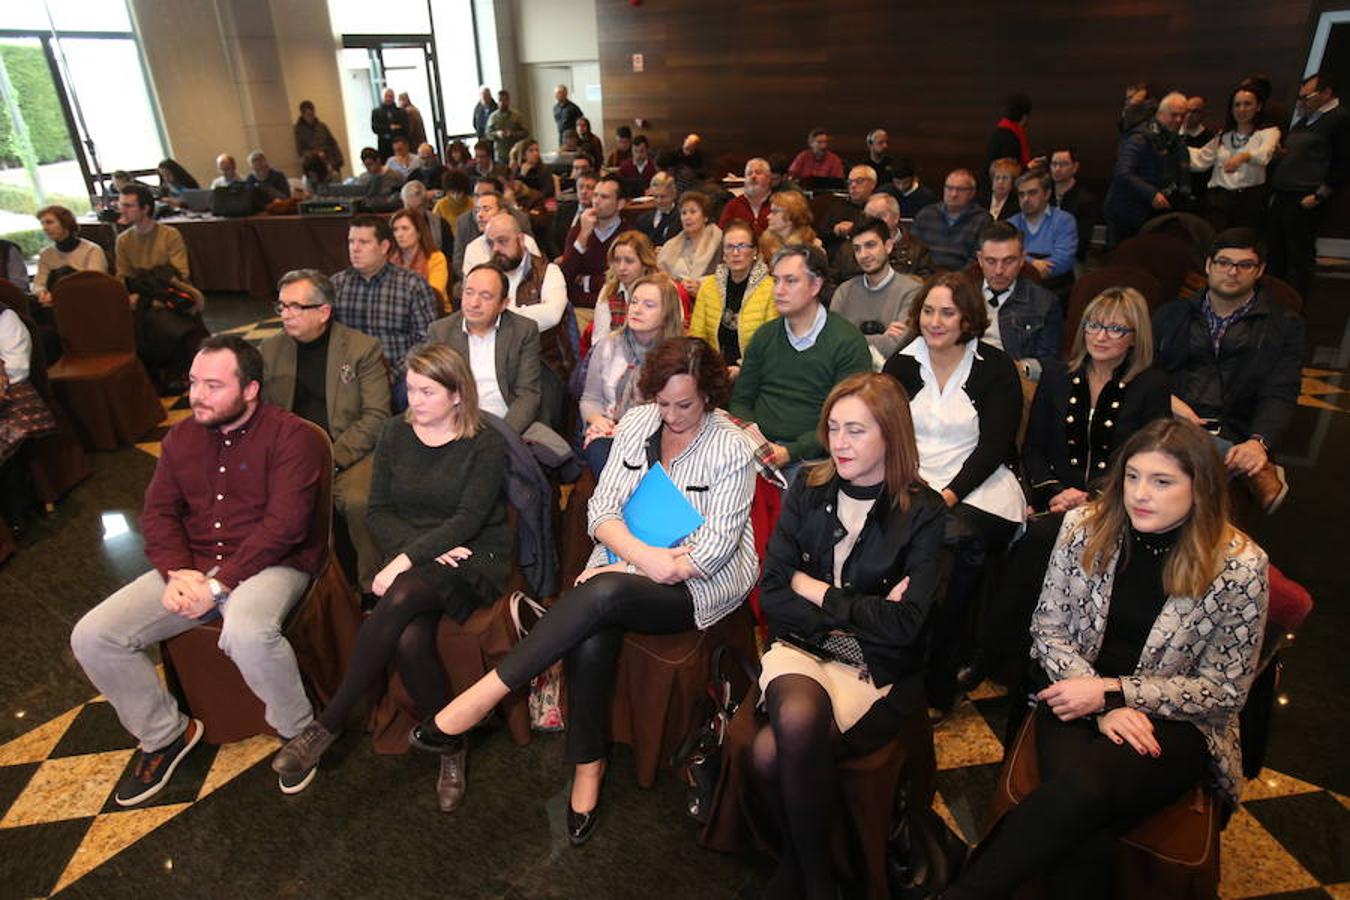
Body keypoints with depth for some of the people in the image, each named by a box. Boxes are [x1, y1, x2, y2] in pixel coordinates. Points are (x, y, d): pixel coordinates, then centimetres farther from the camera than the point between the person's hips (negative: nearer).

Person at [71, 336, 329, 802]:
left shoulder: (291, 436, -11)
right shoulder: (181, 437, 11)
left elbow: (284, 524, -19)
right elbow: (158, 511, 9)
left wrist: (219, 583, -20)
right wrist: (177, 572, -9)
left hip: (270, 564, -7)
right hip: (191, 567, 7)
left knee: (247, 635, -37)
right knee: (91, 636, -6)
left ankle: (299, 731, -8)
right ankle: (165, 733, 16)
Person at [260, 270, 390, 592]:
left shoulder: (363, 348, 0)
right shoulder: (270, 350, 14)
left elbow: (376, 417, -6)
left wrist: (332, 459, -16)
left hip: (347, 453, -3)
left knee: (358, 501, -33)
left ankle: (374, 590, -12)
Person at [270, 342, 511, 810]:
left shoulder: (485, 443, -4)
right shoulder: (396, 432, 9)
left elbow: (468, 519, -13)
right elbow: (378, 512, 6)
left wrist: (407, 560, -23)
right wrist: (424, 548, -11)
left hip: (474, 560, -3)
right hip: (411, 557, 4)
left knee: (403, 597, -35)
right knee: (409, 639, -30)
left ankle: (329, 723, -18)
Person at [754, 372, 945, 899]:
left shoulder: (923, 513, -4)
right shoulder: (806, 493, 4)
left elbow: (904, 624, -13)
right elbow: (771, 594, -1)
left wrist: (816, 591, -7)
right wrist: (860, 612, -11)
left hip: (879, 669, -2)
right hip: (800, 647, 3)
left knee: (770, 753, -27)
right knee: (798, 718, -32)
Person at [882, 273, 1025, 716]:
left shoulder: (995, 367, 4)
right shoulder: (902, 363, 13)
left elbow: (993, 446, -5)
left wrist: (950, 494, -19)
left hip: (980, 491, -2)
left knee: (956, 537, -35)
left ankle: (937, 687, -18)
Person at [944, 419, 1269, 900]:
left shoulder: (1240, 566, -9)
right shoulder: (1086, 526, -4)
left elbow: (1224, 691, -4)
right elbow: (1048, 630, 2)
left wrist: (1112, 690, -14)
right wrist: (1104, 708, -12)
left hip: (1178, 722, -1)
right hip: (1080, 701, 2)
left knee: (1084, 788, -32)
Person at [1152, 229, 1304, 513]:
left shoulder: (1284, 325, 16)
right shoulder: (1173, 313, 22)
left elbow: (1280, 393, 3)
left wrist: (1258, 442, -18)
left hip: (1229, 433, -2)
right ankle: (1263, 472, -19)